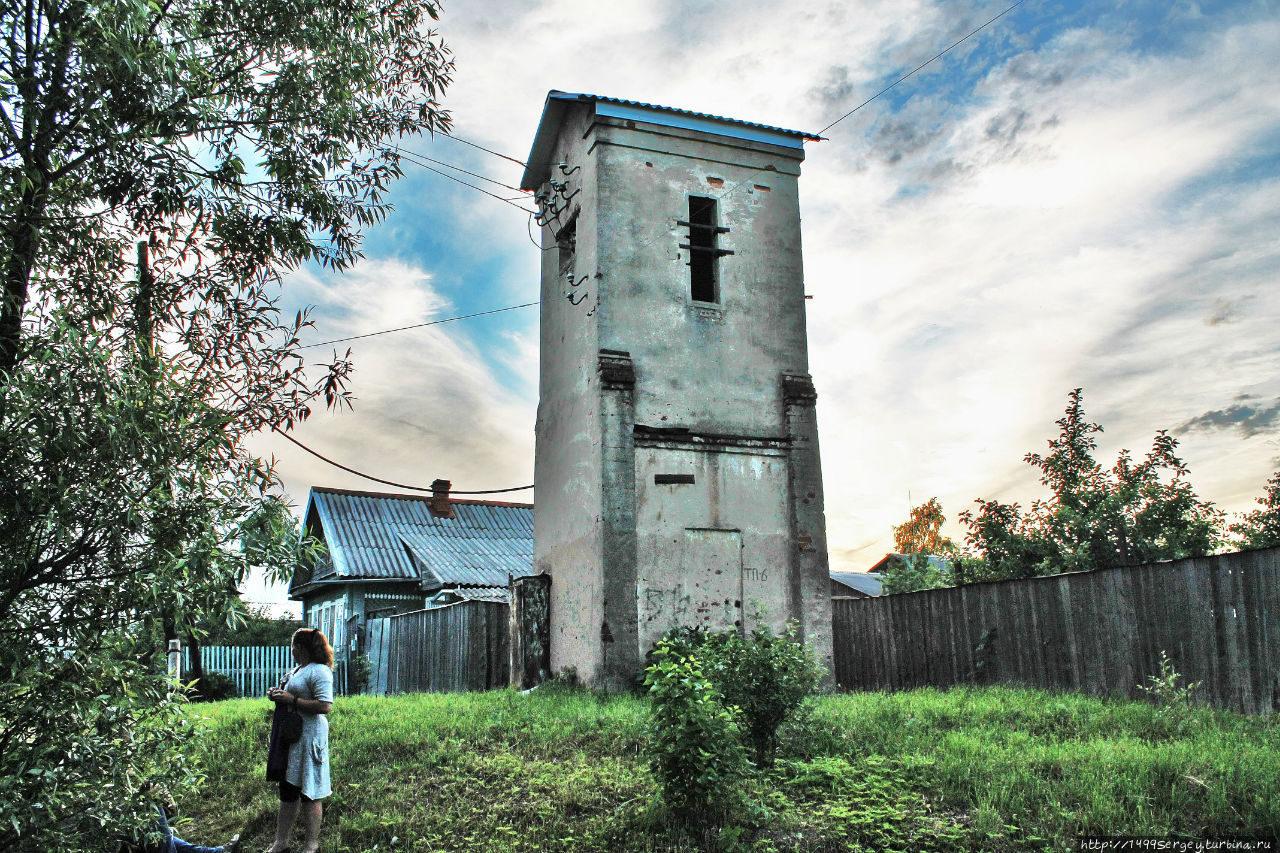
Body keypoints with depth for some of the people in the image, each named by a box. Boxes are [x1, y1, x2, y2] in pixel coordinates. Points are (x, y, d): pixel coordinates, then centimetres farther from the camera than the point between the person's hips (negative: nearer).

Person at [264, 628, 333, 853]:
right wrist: (278, 695, 9)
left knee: (308, 793, 0)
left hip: (308, 738, -9)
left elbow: (325, 706, -24)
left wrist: (291, 700, -22)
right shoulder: (295, 671, 17)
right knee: (287, 791, 14)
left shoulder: (319, 671, -14)